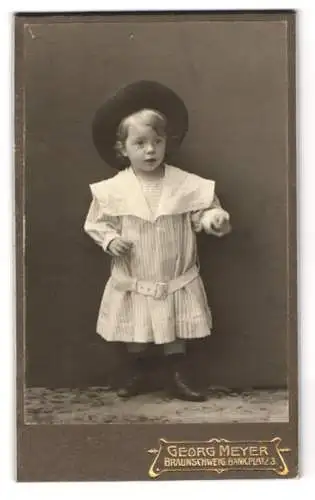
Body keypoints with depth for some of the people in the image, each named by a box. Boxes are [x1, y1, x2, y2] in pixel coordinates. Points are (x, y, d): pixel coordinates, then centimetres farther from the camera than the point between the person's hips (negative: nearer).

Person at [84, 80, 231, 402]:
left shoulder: (186, 185, -10)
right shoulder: (113, 190, -10)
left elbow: (202, 212, -2)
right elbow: (96, 223, 0)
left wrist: (214, 219, -24)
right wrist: (110, 240, -17)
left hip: (176, 282, 0)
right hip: (132, 283, 0)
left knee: (176, 334, 12)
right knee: (134, 335, 15)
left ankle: (177, 378, 28)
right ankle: (136, 374, 37)